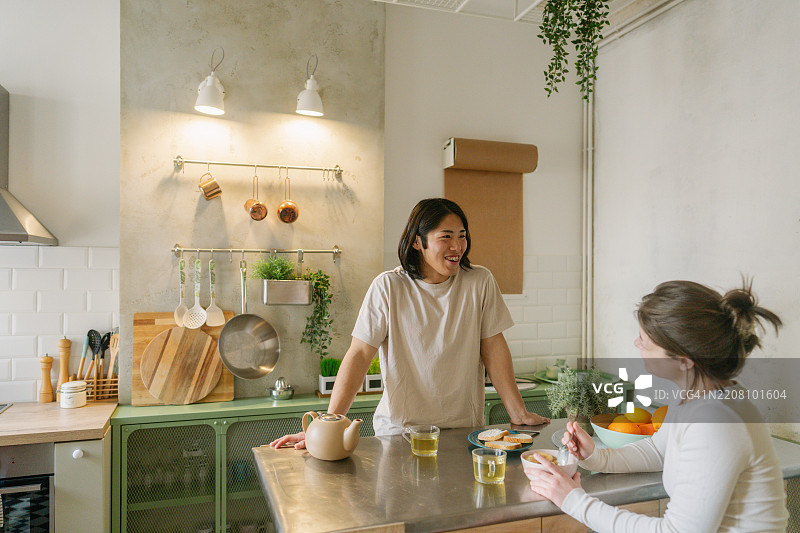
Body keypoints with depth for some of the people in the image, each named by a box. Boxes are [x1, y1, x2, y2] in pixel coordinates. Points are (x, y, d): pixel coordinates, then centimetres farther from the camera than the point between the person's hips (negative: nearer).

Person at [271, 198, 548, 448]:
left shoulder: (480, 282, -3)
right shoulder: (388, 287, -8)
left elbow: (494, 349, 2)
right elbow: (359, 355, -10)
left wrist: (519, 414, 0)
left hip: (464, 428, 1)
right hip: (399, 428, -1)